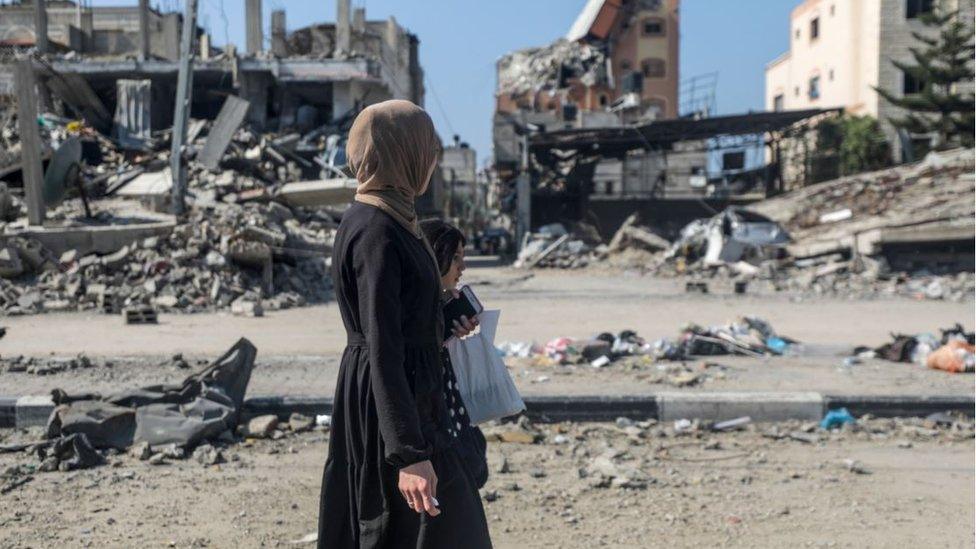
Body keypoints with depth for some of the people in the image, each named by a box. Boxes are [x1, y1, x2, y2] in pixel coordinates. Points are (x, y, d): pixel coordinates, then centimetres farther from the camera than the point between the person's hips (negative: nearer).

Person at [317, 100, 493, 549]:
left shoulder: (381, 220, 9)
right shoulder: (376, 233, -21)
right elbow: (382, 351, -25)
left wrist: (445, 330, 36)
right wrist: (410, 454, -26)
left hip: (410, 394, 10)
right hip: (393, 406, -10)